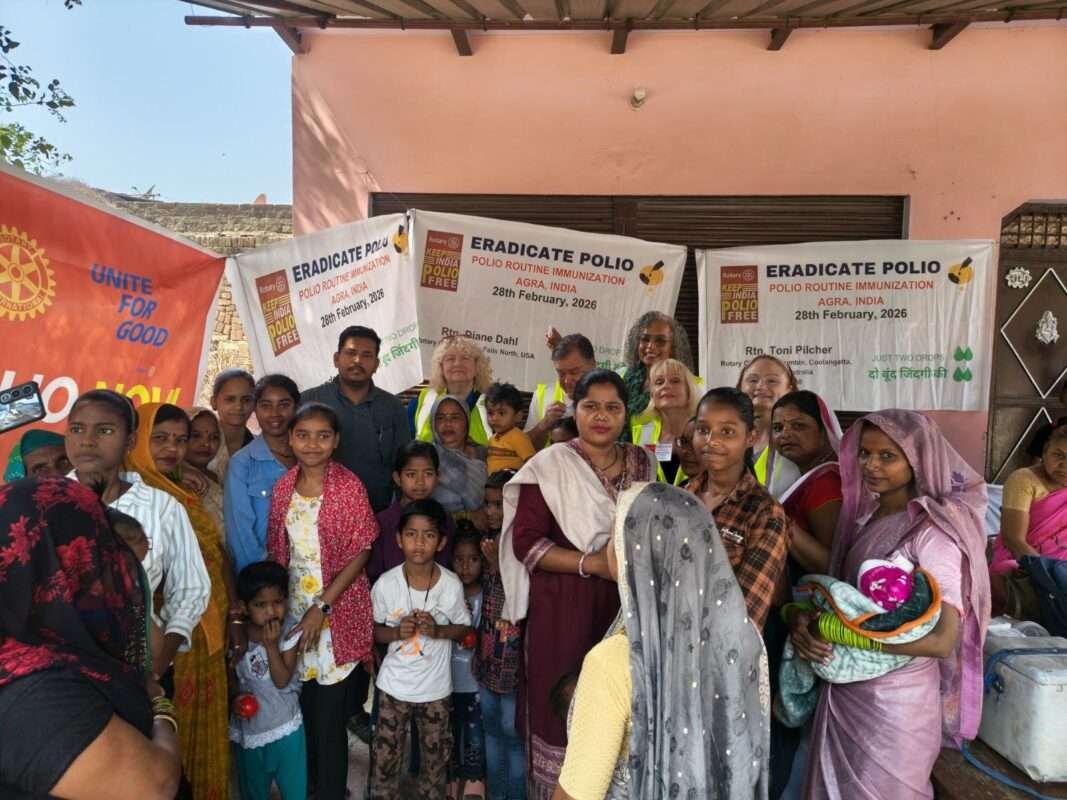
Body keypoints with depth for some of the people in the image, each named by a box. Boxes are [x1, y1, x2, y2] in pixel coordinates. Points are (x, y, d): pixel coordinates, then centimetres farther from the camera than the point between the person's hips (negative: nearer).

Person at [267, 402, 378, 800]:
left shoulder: (349, 485, -12)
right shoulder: (283, 487, 2)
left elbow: (361, 552, -12)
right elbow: (277, 552, 9)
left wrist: (322, 607, -15)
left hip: (338, 614, -4)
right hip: (294, 611, 5)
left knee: (329, 718, 3)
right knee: (304, 711, 17)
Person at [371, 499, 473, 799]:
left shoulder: (451, 584, -16)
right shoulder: (386, 583, -15)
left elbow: (464, 628, -2)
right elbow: (375, 631, -2)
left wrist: (438, 630, -20)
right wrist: (397, 632, -22)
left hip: (435, 687, 0)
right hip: (394, 685, 0)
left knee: (436, 757, 17)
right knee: (385, 756, 13)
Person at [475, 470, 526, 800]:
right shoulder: (489, 540, 4)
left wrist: (498, 565, -22)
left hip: (514, 652, -7)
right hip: (487, 648, 7)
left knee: (512, 730, 5)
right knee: (491, 725, 18)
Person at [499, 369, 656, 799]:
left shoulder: (642, 463, 6)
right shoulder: (550, 465, -8)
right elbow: (525, 541, -11)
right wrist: (591, 563, -19)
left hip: (625, 600, 4)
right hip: (563, 604, -3)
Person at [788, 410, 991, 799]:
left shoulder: (932, 532, -18)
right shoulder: (864, 514, 1)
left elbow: (944, 640, -23)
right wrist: (803, 619, -13)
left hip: (895, 698, -6)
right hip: (845, 690, 6)